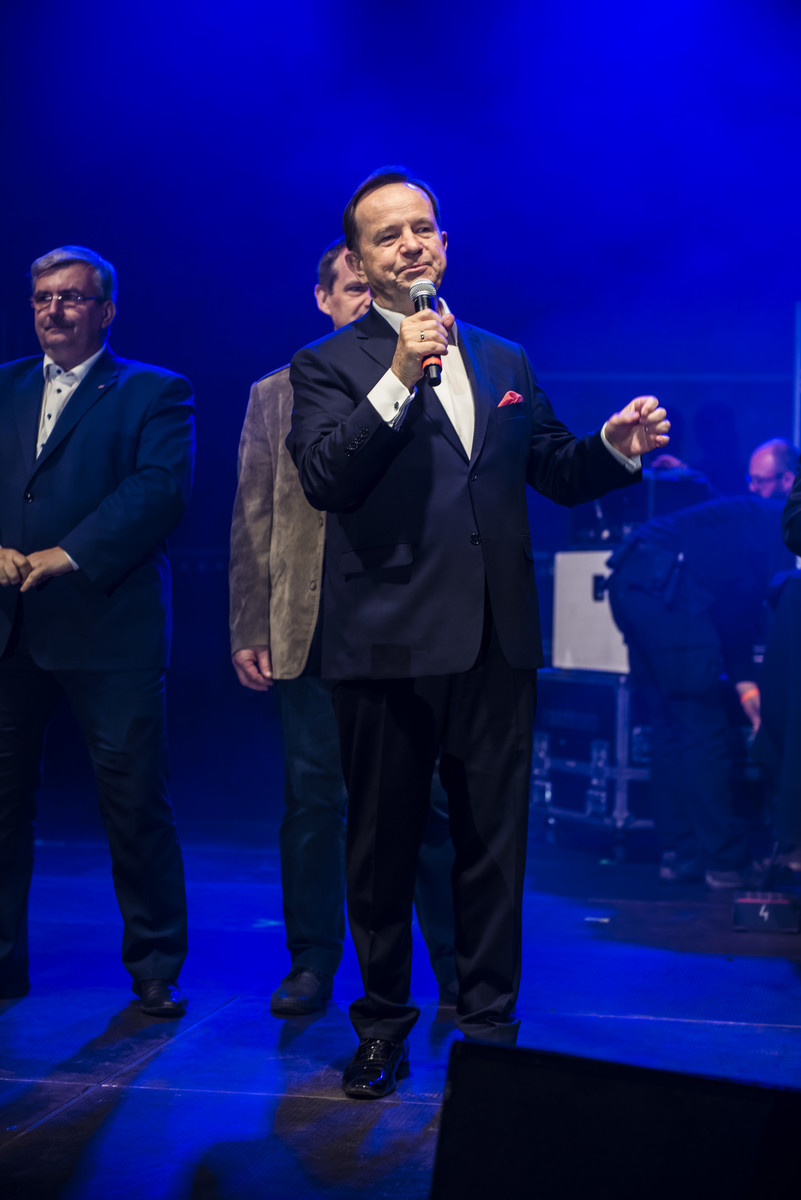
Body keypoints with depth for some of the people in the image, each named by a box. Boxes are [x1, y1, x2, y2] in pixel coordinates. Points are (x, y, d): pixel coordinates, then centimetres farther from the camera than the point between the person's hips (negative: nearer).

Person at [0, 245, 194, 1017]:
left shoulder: (155, 394, 3)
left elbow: (160, 488, -11)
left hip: (108, 627, -4)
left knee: (136, 804, -1)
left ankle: (155, 970, 11)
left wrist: (68, 556, -18)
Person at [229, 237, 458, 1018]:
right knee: (312, 801, 7)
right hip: (311, 631, 1)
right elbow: (252, 523, 9)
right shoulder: (277, 396, 12)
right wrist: (249, 630, 2)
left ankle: (459, 973, 13)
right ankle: (312, 963, 19)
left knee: (432, 805, 2)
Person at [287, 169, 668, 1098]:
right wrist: (398, 379, -24)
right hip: (387, 645, -3)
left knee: (494, 844, 9)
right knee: (383, 844, 9)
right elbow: (323, 479, -16)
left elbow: (554, 473, 18)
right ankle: (384, 1021, 26)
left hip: (497, 643, 3)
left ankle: (490, 1022, 22)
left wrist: (616, 448, -3)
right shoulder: (329, 366, -1)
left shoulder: (506, 362, 14)